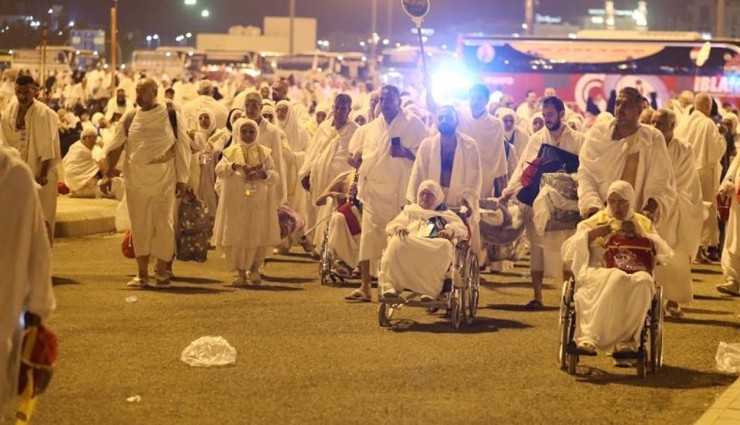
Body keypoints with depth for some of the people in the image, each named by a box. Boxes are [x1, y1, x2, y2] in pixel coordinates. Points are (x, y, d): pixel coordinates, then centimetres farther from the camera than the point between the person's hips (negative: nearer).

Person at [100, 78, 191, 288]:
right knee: (140, 226, 4)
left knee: (164, 225, -1)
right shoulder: (129, 119, 5)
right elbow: (115, 147, 7)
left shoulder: (172, 117, -1)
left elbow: (182, 147, 0)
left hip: (164, 181, -2)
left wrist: (182, 178, -3)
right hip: (137, 181, 2)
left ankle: (161, 271, 11)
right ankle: (142, 274, 10)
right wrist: (107, 174, 0)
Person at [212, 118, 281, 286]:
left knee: (258, 237, 2)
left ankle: (254, 270, 22)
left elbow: (275, 175, -1)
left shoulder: (264, 152, 6)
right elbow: (219, 170, -9)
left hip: (259, 204, 1)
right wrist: (235, 166, -24)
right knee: (237, 237, -2)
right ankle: (241, 273, 8)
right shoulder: (231, 152, 5)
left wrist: (262, 174, -20)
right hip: (236, 203, 0)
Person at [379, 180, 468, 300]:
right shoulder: (410, 210, 38)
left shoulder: (446, 215, 35)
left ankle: (429, 289, -48)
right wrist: (398, 227, -5)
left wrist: (451, 230, -7)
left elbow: (462, 229, 18)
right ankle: (390, 284, -46)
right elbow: (391, 225, 22)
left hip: (436, 248, 0)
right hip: (410, 246, 1)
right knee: (398, 242, -37)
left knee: (445, 245, -39)